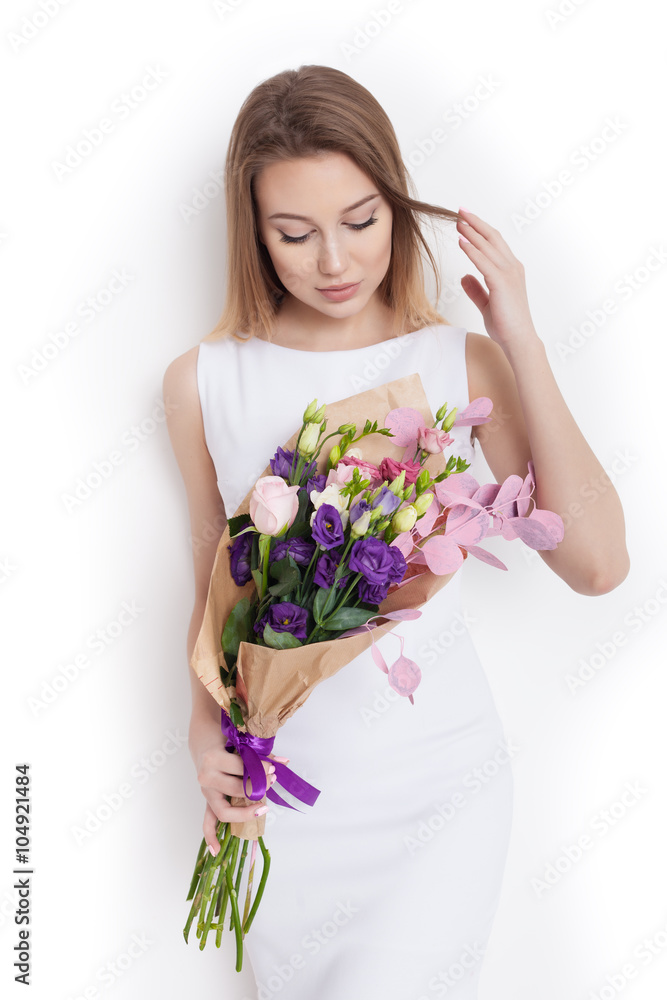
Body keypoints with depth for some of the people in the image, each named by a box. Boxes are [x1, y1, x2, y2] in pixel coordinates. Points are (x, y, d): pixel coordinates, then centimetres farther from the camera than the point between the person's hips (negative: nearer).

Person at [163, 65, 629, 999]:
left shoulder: (464, 363, -7)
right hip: (286, 784, 2)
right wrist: (207, 723, -10)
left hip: (444, 787, -1)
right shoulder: (204, 383, -4)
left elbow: (596, 564, -16)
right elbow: (216, 583, 6)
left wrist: (522, 342, -16)